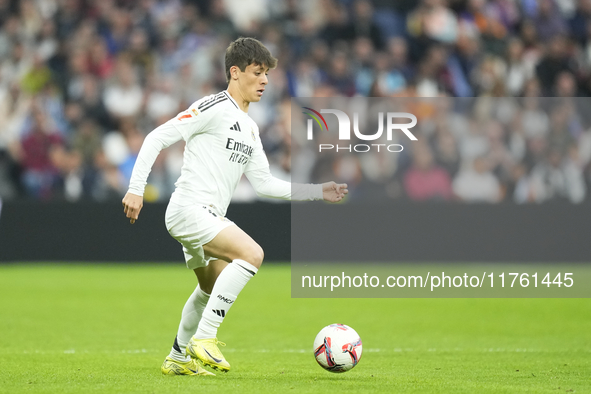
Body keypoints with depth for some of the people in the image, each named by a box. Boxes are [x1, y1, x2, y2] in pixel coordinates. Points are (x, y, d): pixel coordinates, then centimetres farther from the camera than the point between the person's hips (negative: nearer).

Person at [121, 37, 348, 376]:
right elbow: (157, 138, -11)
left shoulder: (250, 128, 18)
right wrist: (136, 189, -17)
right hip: (189, 208, -10)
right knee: (251, 254, -25)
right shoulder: (214, 108, -9)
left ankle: (179, 358, 37)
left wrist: (318, 192, 15)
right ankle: (204, 339, -23)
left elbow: (263, 183, 20)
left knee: (214, 290, 23)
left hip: (209, 217, 10)